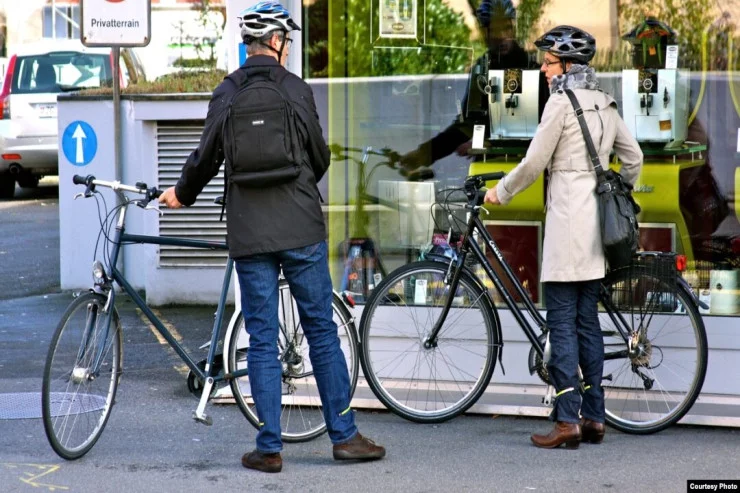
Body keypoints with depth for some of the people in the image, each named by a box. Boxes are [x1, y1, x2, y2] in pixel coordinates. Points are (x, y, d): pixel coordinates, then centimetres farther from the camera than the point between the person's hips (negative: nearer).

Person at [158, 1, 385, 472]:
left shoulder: (227, 92, 2)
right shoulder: (297, 89, -2)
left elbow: (207, 157, 4)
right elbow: (320, 156, 4)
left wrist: (182, 194, 24)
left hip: (249, 234, 1)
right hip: (301, 229, -1)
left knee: (263, 340, 5)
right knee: (322, 331, 8)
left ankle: (269, 448, 5)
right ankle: (344, 435, 11)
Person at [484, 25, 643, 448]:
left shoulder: (562, 101, -9)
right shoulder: (604, 104, 14)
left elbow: (534, 163, -10)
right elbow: (634, 158, 17)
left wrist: (501, 192, 4)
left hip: (567, 219, -8)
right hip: (597, 222, 8)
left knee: (562, 322, -7)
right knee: (588, 321, 11)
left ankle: (568, 420, -11)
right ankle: (595, 417, 12)